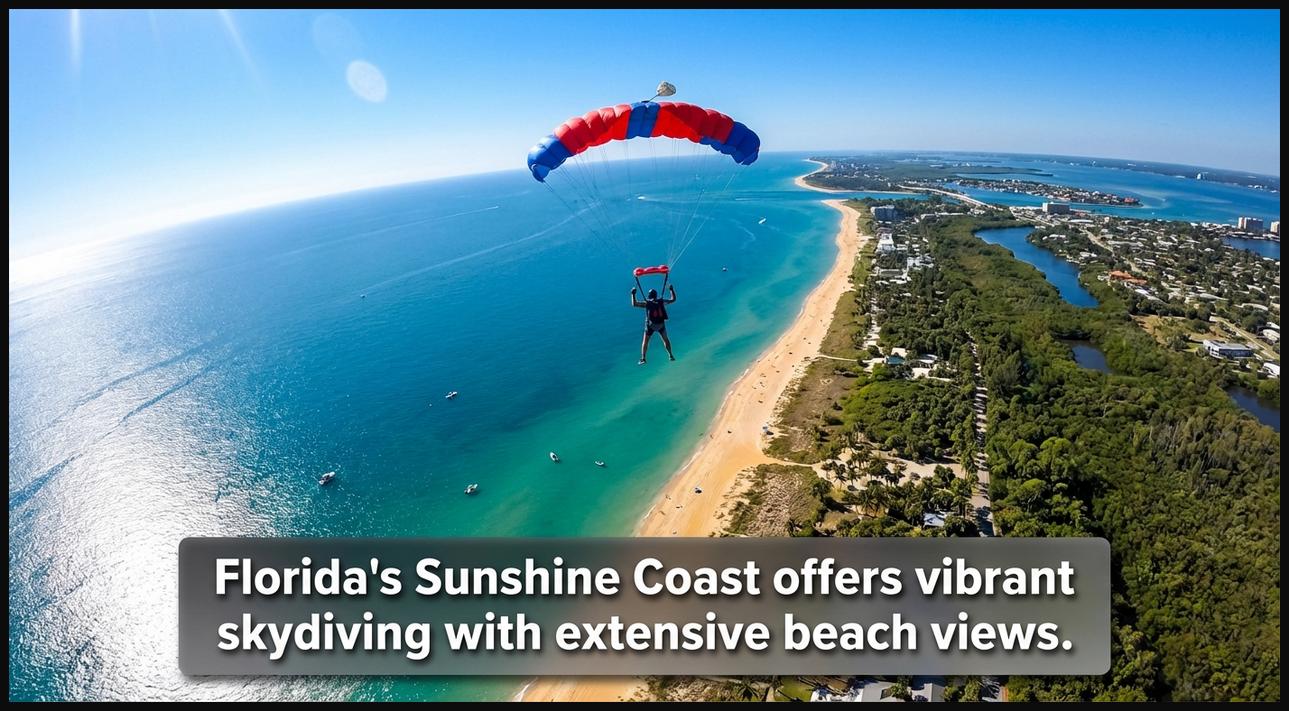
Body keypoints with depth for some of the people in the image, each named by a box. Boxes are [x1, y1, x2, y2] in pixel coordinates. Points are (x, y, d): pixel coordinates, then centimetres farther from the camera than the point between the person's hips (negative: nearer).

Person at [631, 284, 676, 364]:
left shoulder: (647, 303, -10)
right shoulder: (662, 301, -1)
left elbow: (634, 304, -18)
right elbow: (673, 300, 13)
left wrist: (633, 294, -8)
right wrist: (672, 290, 22)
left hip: (650, 325, -3)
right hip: (661, 324, 3)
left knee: (645, 341, 7)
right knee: (665, 339, 21)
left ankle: (643, 359, -1)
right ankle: (670, 356, 22)